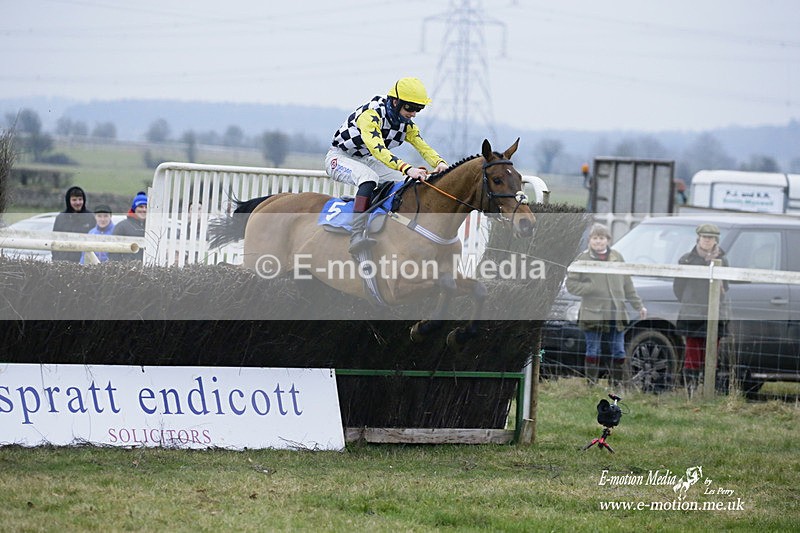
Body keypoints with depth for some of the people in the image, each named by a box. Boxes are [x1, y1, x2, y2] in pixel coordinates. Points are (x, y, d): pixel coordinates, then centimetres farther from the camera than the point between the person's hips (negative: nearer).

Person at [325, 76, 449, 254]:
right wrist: (407, 169, -55)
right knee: (370, 178, -38)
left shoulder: (407, 125, -3)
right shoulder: (371, 115, -30)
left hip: (365, 161, 9)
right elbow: (377, 149, -43)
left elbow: (423, 147, -9)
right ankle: (356, 236, -48)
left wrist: (440, 163, -32)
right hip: (339, 158, -9)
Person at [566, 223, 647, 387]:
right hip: (593, 315, -4)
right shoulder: (583, 259, 0)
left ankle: (616, 383, 16)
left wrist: (638, 306, 16)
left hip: (616, 314, 4)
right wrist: (592, 288, -15)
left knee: (618, 352, 6)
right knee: (593, 351, -1)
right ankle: (591, 384, 5)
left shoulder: (617, 258, 12)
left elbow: (628, 285, 17)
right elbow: (571, 284, -2)